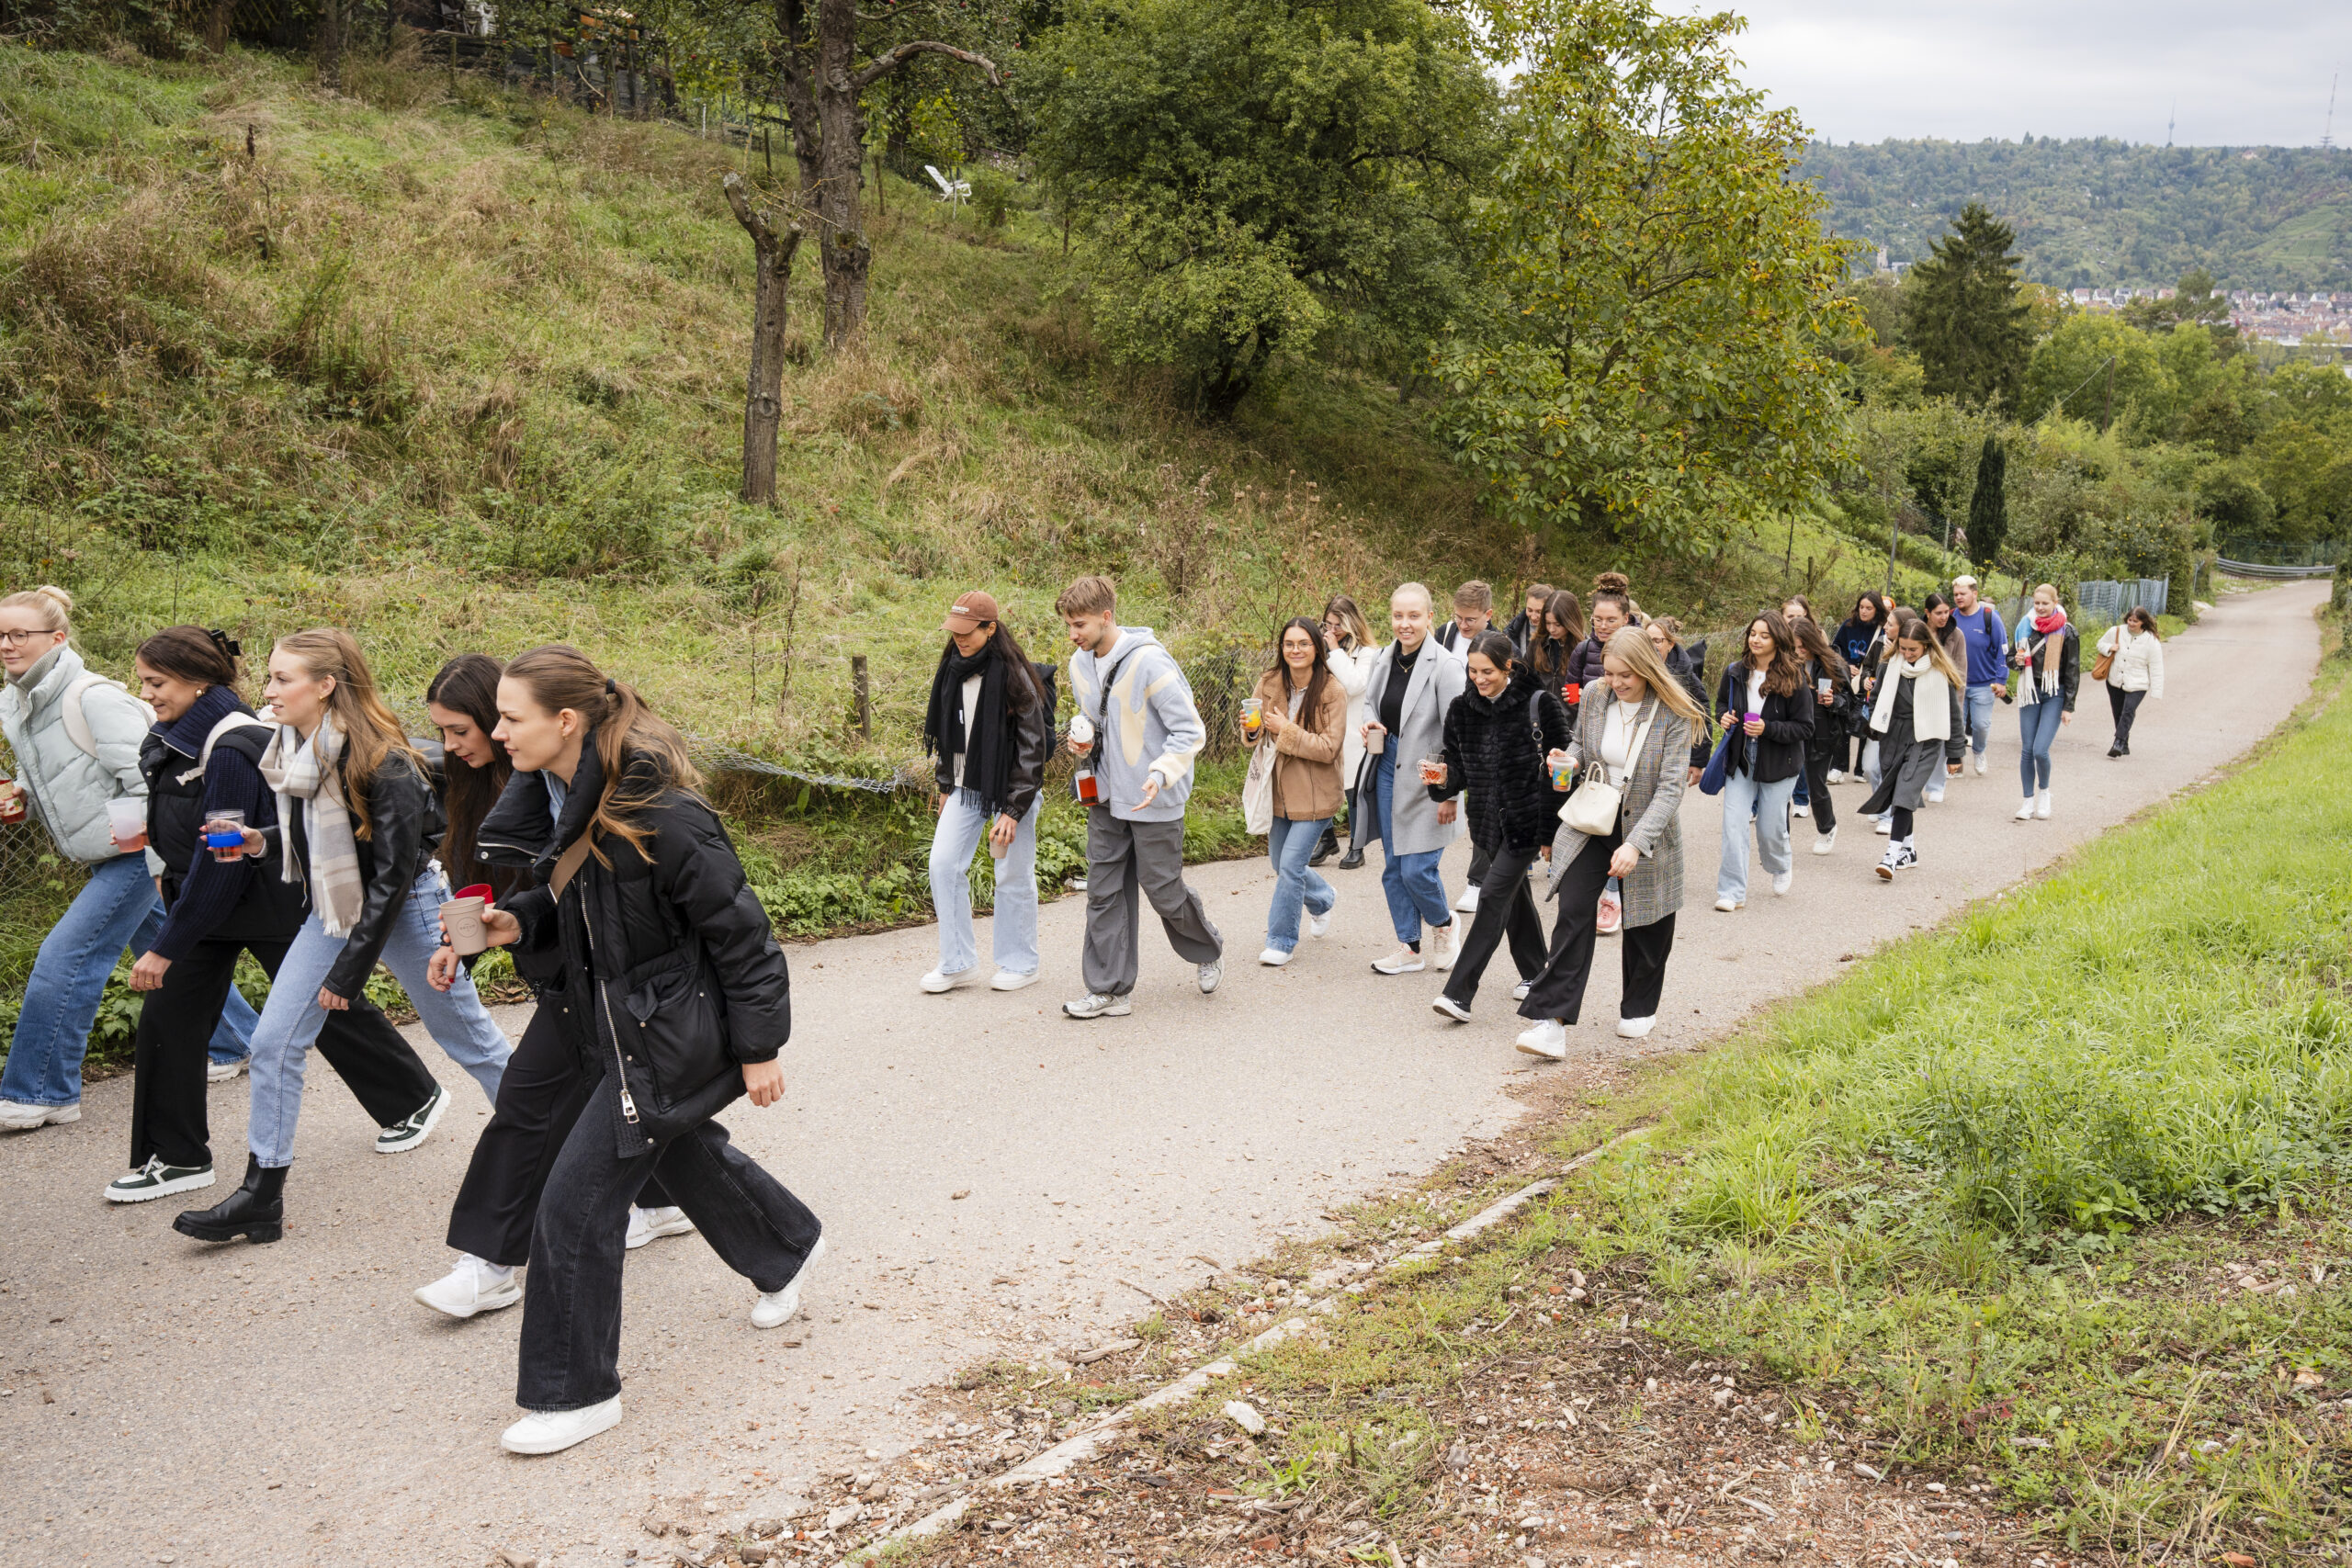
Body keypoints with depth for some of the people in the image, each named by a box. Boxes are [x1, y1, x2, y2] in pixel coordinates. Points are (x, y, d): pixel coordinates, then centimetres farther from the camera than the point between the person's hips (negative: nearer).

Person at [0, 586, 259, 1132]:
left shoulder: (93, 697, -19)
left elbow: (147, 780, -21)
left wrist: (163, 863, -21)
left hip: (138, 851, -9)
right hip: (108, 857, 9)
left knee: (64, 959, -11)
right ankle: (236, 1043, 36)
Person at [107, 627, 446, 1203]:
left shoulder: (233, 749, -25)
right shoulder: (177, 738, 3)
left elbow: (222, 859, -25)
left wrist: (167, 946, -22)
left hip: (270, 905, -8)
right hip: (205, 900, 9)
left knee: (329, 1008, 8)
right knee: (166, 1019, 2)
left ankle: (412, 1100, 29)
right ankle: (178, 1156, 12)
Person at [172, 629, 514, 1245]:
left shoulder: (382, 764, -24)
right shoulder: (294, 748, -1)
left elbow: (392, 874, -21)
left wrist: (350, 969, -19)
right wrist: (261, 840, -6)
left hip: (405, 907, -7)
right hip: (332, 907, 7)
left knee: (467, 1037, 7)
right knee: (274, 1043, 0)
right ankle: (261, 1198, 9)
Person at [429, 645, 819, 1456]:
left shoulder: (658, 813, -28)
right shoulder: (552, 796, -3)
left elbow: (738, 931, -21)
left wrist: (759, 1049, -15)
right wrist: (514, 922, -8)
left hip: (667, 1034, -9)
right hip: (608, 1022, 9)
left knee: (577, 1202, -6)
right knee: (681, 1151, 27)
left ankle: (577, 1393, 12)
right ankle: (787, 1248, 54)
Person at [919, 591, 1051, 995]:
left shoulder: (1012, 676, -17)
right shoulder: (953, 668, 3)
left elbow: (1033, 746, -16)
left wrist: (1013, 810, -17)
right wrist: (945, 785, 16)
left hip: (1010, 789, -6)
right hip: (966, 787, 6)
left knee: (1013, 876, 3)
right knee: (943, 864, 0)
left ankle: (1020, 964, 20)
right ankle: (958, 962, 11)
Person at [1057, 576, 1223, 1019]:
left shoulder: (1149, 661, -19)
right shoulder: (1080, 665, 5)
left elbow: (1190, 730, -17)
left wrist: (1160, 773, -31)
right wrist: (1085, 740, 0)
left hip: (1154, 800, -7)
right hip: (1106, 798, 7)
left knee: (1163, 891, 3)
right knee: (1104, 892, 5)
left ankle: (1207, 950, 32)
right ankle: (1108, 990, 13)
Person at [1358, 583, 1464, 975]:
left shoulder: (1445, 666, -15)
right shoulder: (1384, 660, 4)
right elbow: (1370, 701, 23)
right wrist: (1370, 725, -1)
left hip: (1425, 778, -6)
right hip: (1387, 768, 7)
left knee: (1417, 870, -6)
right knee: (1393, 867, 11)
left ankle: (1443, 923, 24)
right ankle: (1409, 948, 23)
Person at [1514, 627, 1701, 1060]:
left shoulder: (1674, 715, -16)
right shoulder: (1594, 697, -4)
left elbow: (1671, 787, -20)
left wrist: (1635, 843, -28)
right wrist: (1570, 760, -10)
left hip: (1647, 829, -2)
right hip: (1591, 822, 2)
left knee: (1645, 924, 12)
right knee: (1573, 912, -12)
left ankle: (1639, 1008, 37)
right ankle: (1552, 1020, -16)